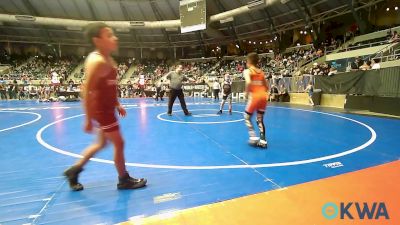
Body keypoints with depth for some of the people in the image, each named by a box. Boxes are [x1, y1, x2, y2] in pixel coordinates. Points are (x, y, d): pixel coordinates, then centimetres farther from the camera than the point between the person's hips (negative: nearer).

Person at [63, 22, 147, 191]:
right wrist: (88, 119, -22)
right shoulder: (97, 61, -21)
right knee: (119, 144, 2)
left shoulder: (108, 59, 10)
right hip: (101, 109, -10)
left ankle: (74, 170, 37)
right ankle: (124, 180, 20)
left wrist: (117, 104, 19)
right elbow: (87, 91, -23)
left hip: (107, 108, 10)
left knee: (102, 143, 22)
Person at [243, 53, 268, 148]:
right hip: (263, 96, 6)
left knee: (247, 118, 13)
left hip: (255, 96, -6)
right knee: (260, 120, 16)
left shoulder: (247, 71, 1)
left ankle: (253, 137, 3)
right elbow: (266, 87, 21)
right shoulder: (261, 72, 19)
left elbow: (248, 82, -20)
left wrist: (247, 93, -6)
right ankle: (263, 141, 14)